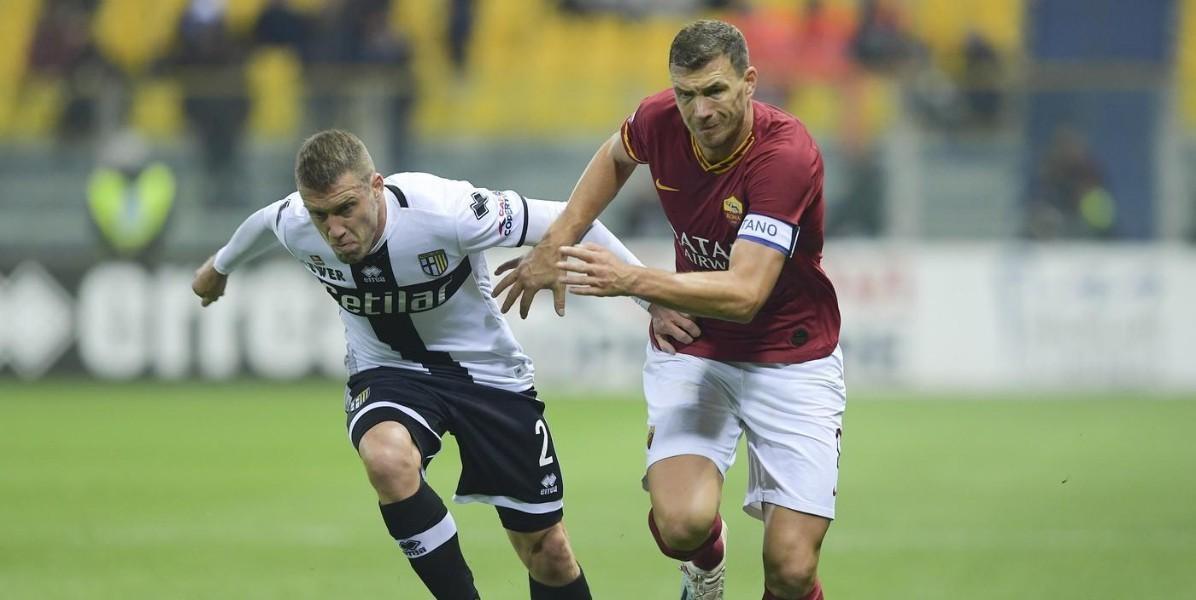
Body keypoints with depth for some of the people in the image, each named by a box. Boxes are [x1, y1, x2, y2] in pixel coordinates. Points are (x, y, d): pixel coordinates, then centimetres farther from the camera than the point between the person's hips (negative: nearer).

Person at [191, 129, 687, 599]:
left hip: (484, 367, -1)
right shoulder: (294, 227, -18)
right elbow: (262, 223, 9)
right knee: (386, 458, -34)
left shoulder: (445, 210, -32)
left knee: (547, 552, 1)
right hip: (386, 372, 2)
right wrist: (220, 266, 30)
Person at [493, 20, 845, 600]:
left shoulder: (786, 154, -26)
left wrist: (634, 281, -41)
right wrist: (557, 242, 9)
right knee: (681, 523, -21)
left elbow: (744, 293, -34)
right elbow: (617, 156, 17)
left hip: (791, 359, -3)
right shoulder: (660, 120, -11)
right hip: (692, 351, 3)